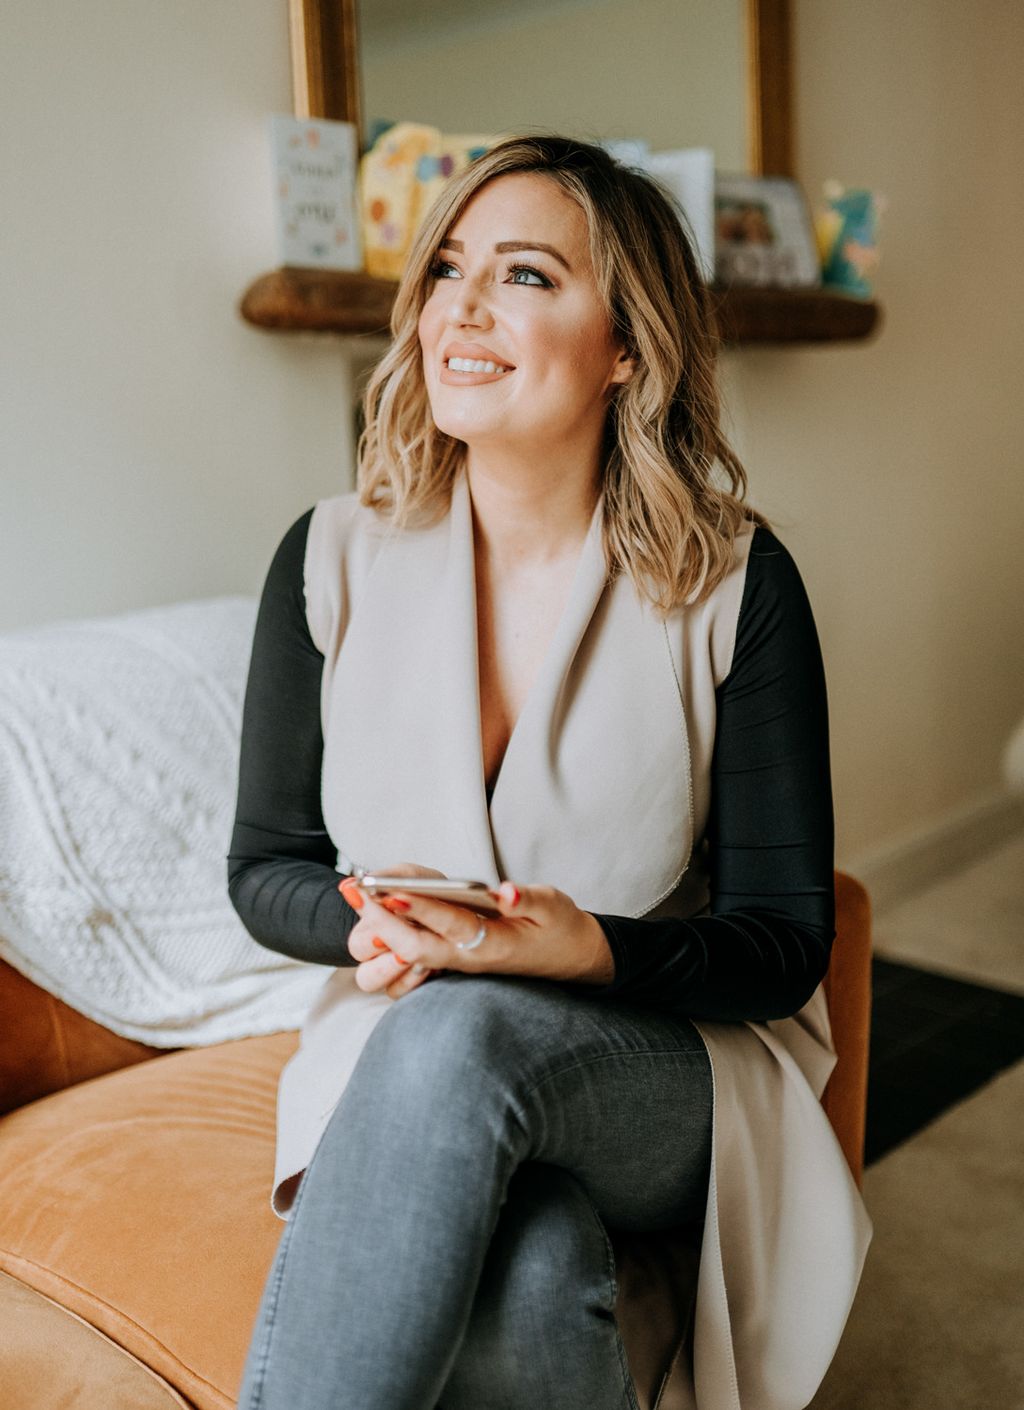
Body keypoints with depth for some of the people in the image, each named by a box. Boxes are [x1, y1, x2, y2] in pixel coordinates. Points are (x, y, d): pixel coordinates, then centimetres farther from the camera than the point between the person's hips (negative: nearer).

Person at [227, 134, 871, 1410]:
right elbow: (264, 870, 6)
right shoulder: (332, 560, -1)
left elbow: (785, 939, -5)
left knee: (460, 1035, -35)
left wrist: (592, 950, -25)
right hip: (402, 1059, 1)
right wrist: (370, 923, -17)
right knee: (528, 1285, -34)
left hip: (672, 1074, 0)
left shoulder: (735, 583, -7)